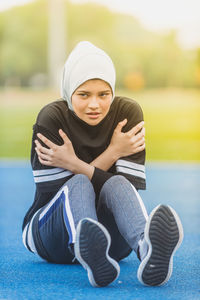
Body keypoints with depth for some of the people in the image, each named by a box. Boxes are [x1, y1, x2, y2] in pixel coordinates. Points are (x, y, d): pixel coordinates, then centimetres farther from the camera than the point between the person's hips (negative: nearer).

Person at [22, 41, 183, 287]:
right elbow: (54, 192, -13)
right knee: (79, 183, -31)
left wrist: (75, 165, -22)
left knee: (117, 185, -30)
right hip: (50, 233, -1)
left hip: (112, 237, 1)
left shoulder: (127, 112, -4)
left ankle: (148, 250, -65)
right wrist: (112, 153, -18)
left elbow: (129, 187, -13)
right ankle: (93, 260, -66)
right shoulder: (51, 118, -9)